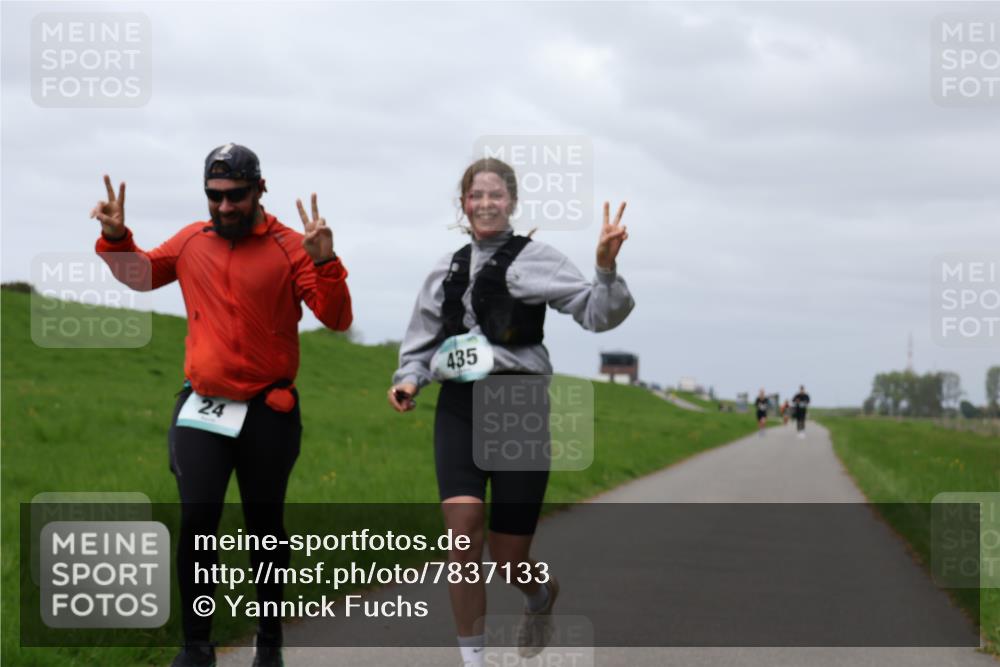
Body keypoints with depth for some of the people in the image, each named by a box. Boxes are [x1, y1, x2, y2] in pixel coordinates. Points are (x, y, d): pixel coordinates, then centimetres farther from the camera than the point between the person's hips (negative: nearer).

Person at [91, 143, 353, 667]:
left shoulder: (289, 249, -7)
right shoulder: (192, 242, 5)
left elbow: (336, 319, -14)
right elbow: (140, 274, 23)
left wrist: (324, 263, -30)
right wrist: (116, 238, 3)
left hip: (268, 412, -2)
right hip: (201, 407, 2)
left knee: (265, 526, 8)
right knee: (196, 521, -7)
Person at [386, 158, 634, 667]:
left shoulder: (534, 258, 0)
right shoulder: (448, 269, 14)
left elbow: (597, 314, -9)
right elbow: (422, 342, 23)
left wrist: (606, 269, -27)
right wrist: (409, 379, 3)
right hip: (459, 407, 3)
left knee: (508, 557, 1)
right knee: (464, 531, -17)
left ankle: (542, 594, 39)